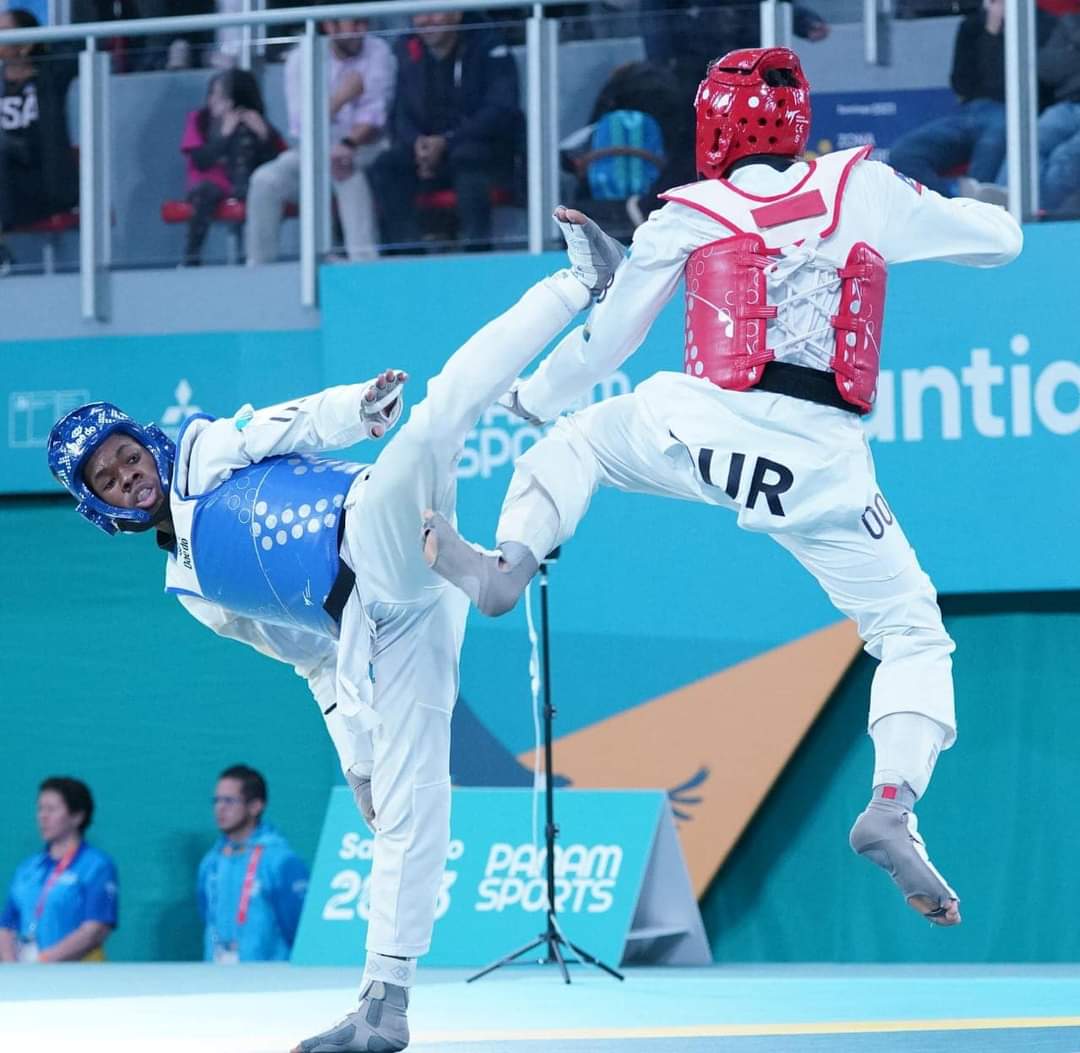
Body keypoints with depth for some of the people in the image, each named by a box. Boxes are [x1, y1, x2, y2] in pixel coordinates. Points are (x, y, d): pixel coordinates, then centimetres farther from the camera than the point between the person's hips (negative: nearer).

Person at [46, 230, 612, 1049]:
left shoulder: (210, 447, 16)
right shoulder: (193, 586, 29)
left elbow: (296, 425, -5)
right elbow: (317, 657, 29)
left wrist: (355, 409, -27)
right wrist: (355, 751, 20)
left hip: (381, 533, -5)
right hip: (372, 624, 5)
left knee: (440, 414, -30)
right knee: (406, 799, -1)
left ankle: (586, 282, -29)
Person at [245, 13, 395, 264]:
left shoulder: (377, 51, -5)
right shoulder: (300, 59, -3)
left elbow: (374, 113, -15)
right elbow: (301, 125, -13)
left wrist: (348, 144, -33)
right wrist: (341, 97, -26)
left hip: (364, 149, -2)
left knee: (348, 170, -36)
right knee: (265, 180, -23)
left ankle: (363, 260, -40)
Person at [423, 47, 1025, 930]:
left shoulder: (688, 216, 11)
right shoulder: (865, 188, 11)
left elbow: (607, 341, 20)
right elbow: (1000, 237, 20)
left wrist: (536, 396, 39)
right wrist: (930, 210, 42)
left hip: (707, 428, 0)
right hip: (823, 460, 0)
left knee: (576, 443, 29)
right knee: (911, 634, 12)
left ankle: (505, 566, 5)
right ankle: (893, 804, -9)